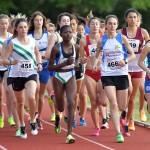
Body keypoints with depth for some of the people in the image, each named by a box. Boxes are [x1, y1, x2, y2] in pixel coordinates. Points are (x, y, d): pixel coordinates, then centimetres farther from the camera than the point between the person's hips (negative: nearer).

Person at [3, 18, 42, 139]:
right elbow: (4, 60, -9)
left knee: (31, 97, -24)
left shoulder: (32, 41, 2)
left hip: (31, 74, 0)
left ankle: (32, 121, -3)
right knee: (20, 102, 9)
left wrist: (39, 63, 3)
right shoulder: (13, 43, -6)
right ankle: (22, 126, 27)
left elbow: (37, 53, 21)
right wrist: (11, 62, -30)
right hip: (17, 75, 0)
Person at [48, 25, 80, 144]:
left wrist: (75, 63, -3)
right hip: (59, 78, -1)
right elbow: (50, 67, -14)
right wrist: (65, 63, -25)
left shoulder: (76, 47, -4)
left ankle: (69, 134, -17)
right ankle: (57, 115, 54)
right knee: (61, 108, 12)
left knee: (71, 103, -17)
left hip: (71, 77, 1)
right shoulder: (56, 48, -15)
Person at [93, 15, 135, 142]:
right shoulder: (101, 41, 1)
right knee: (113, 104, -15)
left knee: (122, 107, 7)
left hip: (121, 74, 1)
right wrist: (95, 63, -6)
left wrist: (125, 61, -15)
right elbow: (98, 56, 15)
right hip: (107, 75, -1)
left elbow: (132, 55, 3)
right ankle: (118, 133, -14)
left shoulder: (122, 38, 0)